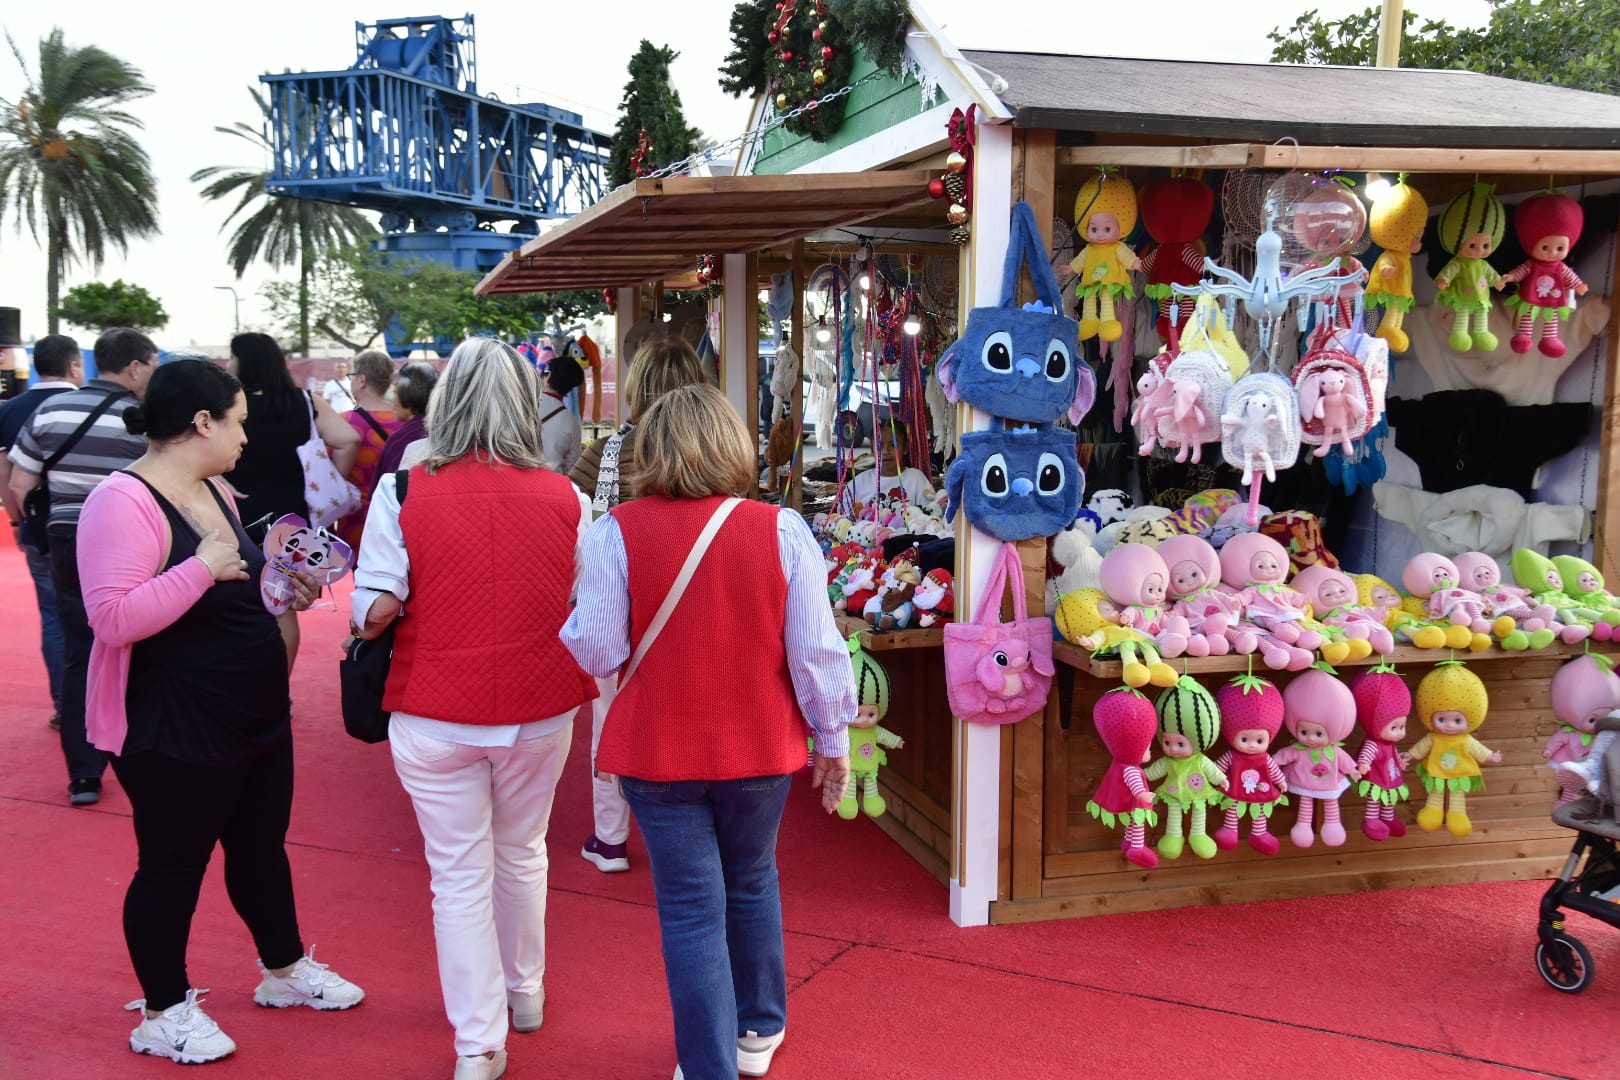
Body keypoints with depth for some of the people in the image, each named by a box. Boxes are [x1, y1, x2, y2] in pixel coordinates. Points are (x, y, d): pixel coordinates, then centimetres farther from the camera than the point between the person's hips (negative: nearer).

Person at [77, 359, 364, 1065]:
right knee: (172, 867, 7)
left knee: (262, 847, 20)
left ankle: (285, 970, 39)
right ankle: (163, 1013, 25)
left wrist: (282, 593, 6)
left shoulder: (214, 491, 9)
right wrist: (204, 568, -29)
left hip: (257, 716, 9)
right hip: (174, 733, -9)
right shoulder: (124, 502, -20)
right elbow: (113, 617, -29)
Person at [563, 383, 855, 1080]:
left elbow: (594, 651, -9)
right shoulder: (782, 530, -11)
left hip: (657, 750, -2)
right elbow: (816, 652, -8)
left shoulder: (616, 532, -13)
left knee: (690, 909, 10)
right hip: (759, 748, 2)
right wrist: (833, 741, 5)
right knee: (752, 885, 24)